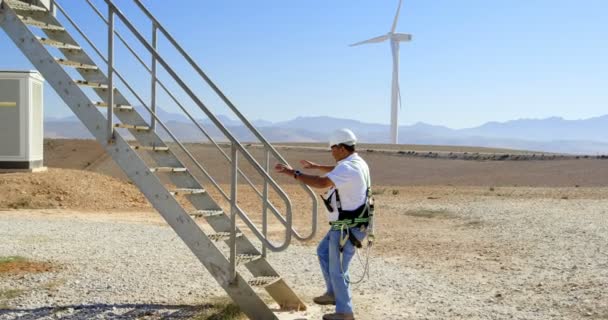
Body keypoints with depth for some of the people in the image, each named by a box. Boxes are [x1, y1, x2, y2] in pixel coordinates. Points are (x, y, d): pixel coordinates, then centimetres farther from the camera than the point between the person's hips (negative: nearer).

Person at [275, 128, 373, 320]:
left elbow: (322, 182, -38)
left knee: (338, 270, 2)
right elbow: (335, 172, 31)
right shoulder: (355, 163, 8)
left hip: (348, 228, -10)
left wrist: (293, 173, -31)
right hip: (346, 225, 10)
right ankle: (333, 293, 35)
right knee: (323, 252, 26)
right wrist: (314, 166, 32)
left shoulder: (348, 168, -24)